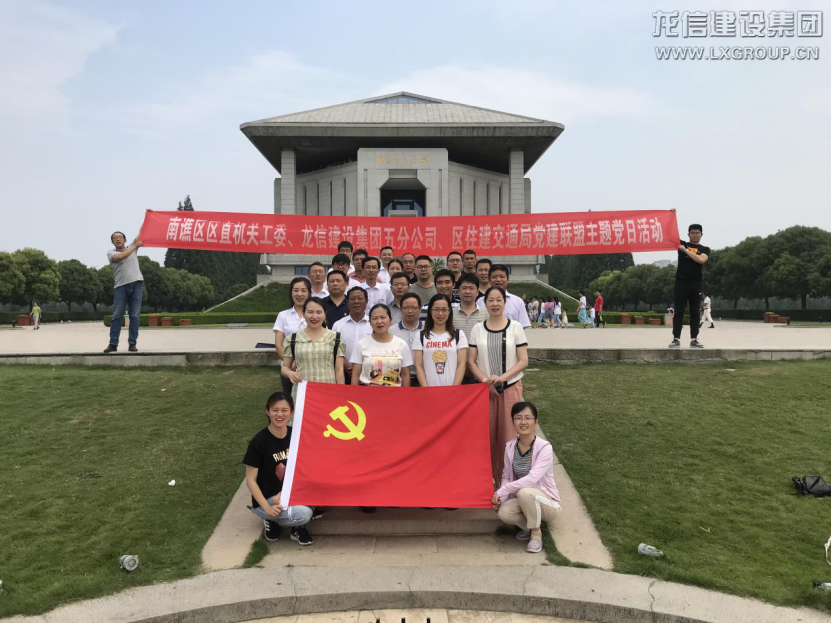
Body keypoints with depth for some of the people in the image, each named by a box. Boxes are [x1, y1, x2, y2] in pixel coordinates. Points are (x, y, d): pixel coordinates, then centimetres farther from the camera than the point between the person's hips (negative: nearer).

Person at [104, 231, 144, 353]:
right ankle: (113, 344, 4)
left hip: (136, 284, 2)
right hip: (121, 286, -2)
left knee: (135, 316, 1)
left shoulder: (132, 247, 16)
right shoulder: (111, 253, 8)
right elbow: (121, 256, -13)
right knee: (117, 316, -1)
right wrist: (135, 246, -7)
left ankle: (132, 343, 5)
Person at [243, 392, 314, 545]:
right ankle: (272, 519, 3)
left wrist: (284, 493, -13)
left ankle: (297, 526, 3)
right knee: (303, 514, -27)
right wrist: (267, 508, -21)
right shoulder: (258, 442, -18)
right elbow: (250, 480, -13)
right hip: (266, 499, -5)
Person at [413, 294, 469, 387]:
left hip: (452, 389, 0)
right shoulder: (421, 336, 6)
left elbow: (462, 364, 0)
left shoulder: (459, 335, 6)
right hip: (429, 389, 0)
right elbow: (419, 366, 0)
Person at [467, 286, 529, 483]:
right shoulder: (477, 329, 3)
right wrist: (486, 381, -11)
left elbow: (523, 360, -3)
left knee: (508, 434, 1)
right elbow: (471, 361, 3)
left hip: (511, 387, -1)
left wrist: (503, 377, -16)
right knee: (486, 433, 5)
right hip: (485, 388, 1)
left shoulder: (515, 327, -1)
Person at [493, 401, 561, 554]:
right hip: (523, 501, 4)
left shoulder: (544, 447, -20)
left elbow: (532, 478, -30)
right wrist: (501, 498, -18)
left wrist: (501, 491, -29)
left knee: (525, 492, -36)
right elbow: (506, 477, 2)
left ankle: (536, 533, -9)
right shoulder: (510, 447, -5)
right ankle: (528, 525, 5)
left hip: (546, 501, -4)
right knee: (504, 512, -28)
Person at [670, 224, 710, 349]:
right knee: (679, 311, -2)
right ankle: (676, 339, -1)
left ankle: (694, 339, 8)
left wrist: (686, 250, -12)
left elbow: (701, 260, -12)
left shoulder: (705, 249, 9)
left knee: (695, 312, 4)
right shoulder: (682, 244, 10)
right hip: (681, 282, -1)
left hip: (696, 284, 1)